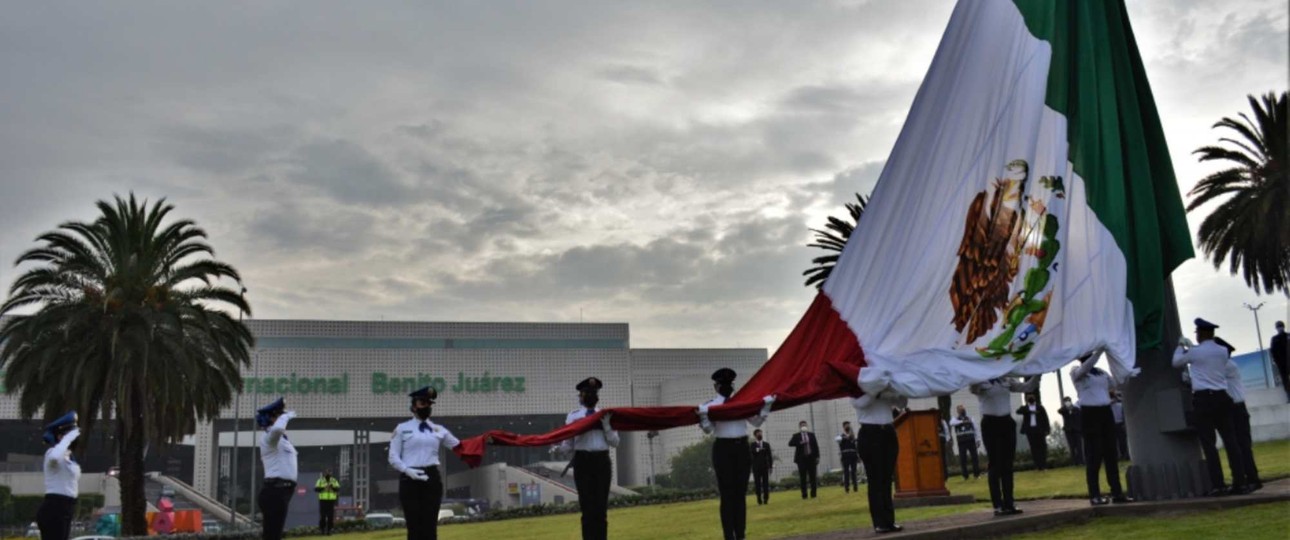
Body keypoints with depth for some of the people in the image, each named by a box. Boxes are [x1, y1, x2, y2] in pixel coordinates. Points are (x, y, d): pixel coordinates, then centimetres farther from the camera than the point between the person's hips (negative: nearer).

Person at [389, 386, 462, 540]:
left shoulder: (439, 430, 13)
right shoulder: (402, 429, 4)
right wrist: (407, 470, -16)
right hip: (410, 480, -3)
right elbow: (393, 458, 1)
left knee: (430, 526, 3)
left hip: (433, 479, 3)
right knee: (414, 526, -2)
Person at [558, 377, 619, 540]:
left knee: (602, 508, 4)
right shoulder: (574, 416, 6)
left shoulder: (605, 415, 12)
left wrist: (606, 425, -6)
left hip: (602, 461, 2)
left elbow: (615, 442, 6)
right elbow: (566, 447, 5)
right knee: (588, 508, -4)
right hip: (583, 462, -2)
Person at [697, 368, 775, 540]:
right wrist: (702, 416, -27)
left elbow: (756, 422, 8)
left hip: (742, 449, 3)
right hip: (723, 450, -3)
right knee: (727, 494, -3)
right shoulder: (711, 406, 0)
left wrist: (766, 405, 0)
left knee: (741, 493, 6)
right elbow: (708, 429, -10)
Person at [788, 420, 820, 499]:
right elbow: (790, 443, -10)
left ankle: (813, 494, 9)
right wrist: (800, 443, -22)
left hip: (811, 458, 2)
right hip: (801, 459, -2)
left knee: (812, 477, 2)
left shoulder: (811, 435, 12)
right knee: (803, 478, -1)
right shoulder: (796, 436, 5)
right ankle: (804, 495, 2)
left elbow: (816, 446, 9)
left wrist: (817, 457, 1)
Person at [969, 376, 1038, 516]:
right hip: (990, 424, -5)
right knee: (995, 465, -4)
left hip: (1007, 423, 5)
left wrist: (1037, 375, -4)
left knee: (1007, 465, 7)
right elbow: (973, 388, -27)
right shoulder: (980, 382, -5)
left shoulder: (1007, 380, 10)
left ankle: (1009, 503, 13)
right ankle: (998, 506, -2)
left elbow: (1027, 387, 11)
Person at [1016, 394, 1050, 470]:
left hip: (1039, 430, -1)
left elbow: (1045, 418, 5)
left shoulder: (1040, 407, 9)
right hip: (1030, 430, 1)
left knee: (1042, 447, -1)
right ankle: (1038, 465, 2)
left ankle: (1044, 465, 4)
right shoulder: (1025, 408, 11)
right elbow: (1018, 411, -10)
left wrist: (1047, 429, -4)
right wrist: (1030, 410, -19)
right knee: (1034, 448, 0)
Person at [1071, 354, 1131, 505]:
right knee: (1094, 455, -5)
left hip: (1106, 412, 6)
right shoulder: (1076, 371, 0)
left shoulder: (1101, 372, 15)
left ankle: (1117, 492, 10)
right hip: (1089, 413, -5)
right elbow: (1086, 367, -21)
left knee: (1111, 453, 6)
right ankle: (1094, 495, -2)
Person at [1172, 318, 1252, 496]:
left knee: (1209, 443, -3)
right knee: (1230, 440, 5)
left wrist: (1180, 347, 29)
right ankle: (1240, 483, 3)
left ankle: (1218, 486, -6)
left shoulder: (1195, 352, -6)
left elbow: (1176, 362, 12)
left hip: (1203, 399, -5)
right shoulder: (1223, 351, 8)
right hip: (1221, 398, 5)